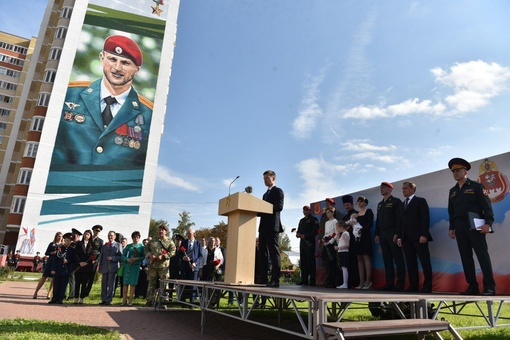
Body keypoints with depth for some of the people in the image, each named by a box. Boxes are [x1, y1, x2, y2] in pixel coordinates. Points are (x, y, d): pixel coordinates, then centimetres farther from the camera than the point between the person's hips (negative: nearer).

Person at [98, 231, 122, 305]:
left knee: (111, 284, -2)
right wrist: (100, 267, 8)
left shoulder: (118, 245, 5)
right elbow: (101, 257, 17)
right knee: (104, 284, 7)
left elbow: (120, 256, 0)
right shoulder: (104, 246, 17)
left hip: (113, 267, -4)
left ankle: (108, 300, 3)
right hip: (105, 267, 4)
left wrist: (112, 258, -14)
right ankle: (103, 300, 16)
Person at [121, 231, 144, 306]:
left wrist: (137, 259, -15)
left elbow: (143, 257, 1)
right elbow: (123, 255, 6)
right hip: (127, 265, 1)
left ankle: (130, 300, 7)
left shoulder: (141, 246, 5)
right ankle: (124, 300, 6)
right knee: (125, 283, 1)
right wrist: (127, 259, -12)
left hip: (136, 266, -1)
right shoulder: (128, 246, 9)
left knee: (132, 283, 1)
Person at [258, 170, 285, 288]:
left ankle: (275, 280, -7)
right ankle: (263, 279, 12)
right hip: (263, 226, 9)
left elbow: (279, 207, -14)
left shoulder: (278, 191, 0)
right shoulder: (265, 194, 26)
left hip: (272, 226, -9)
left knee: (274, 253, -8)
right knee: (262, 253, 7)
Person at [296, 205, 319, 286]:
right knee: (303, 261, 6)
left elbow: (316, 231, -11)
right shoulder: (301, 220, 21)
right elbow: (299, 230, 24)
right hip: (302, 242, 7)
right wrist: (298, 234, 0)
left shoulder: (313, 219, -1)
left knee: (310, 261, -6)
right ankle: (304, 280, 12)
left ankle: (312, 280, -2)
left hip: (310, 242, -7)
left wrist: (305, 236, -17)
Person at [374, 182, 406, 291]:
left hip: (393, 234, -7)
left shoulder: (396, 201, -1)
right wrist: (377, 234, 12)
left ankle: (400, 284, 0)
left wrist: (397, 233, -17)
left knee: (398, 259, -3)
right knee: (387, 260, 7)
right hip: (383, 235, 7)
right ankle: (389, 283, 12)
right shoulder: (380, 204, 20)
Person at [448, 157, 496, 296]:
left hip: (475, 226, -5)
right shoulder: (452, 191, 18)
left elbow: (487, 206, -5)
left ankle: (489, 287, -1)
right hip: (459, 227, 5)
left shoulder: (476, 186, 3)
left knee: (482, 255, -5)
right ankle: (472, 286, 10)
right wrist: (451, 228, 11)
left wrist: (488, 223, -17)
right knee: (466, 257, 5)